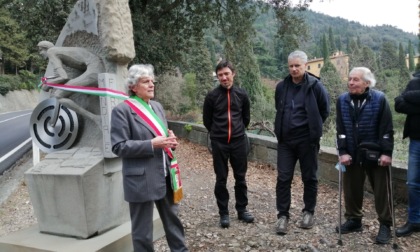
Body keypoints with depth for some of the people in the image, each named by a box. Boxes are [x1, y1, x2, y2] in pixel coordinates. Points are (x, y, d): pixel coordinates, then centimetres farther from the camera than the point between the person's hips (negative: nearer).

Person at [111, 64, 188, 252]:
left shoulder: (157, 106, 11)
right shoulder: (122, 110, -11)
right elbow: (119, 146, -16)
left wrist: (170, 140, -4)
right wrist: (152, 144, -23)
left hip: (164, 175, 7)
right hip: (141, 179, -7)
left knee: (172, 219, 21)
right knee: (143, 229, 8)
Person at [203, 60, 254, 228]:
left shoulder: (242, 94, 2)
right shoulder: (212, 96, -5)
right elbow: (207, 120, 6)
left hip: (239, 142, 2)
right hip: (219, 143, -2)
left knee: (240, 177, 10)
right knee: (221, 179, 5)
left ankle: (242, 209, 25)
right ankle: (223, 213, 17)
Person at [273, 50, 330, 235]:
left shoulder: (315, 86, -8)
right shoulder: (281, 87, 3)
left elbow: (325, 110, 3)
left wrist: (313, 127, 6)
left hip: (307, 140, -3)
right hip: (285, 140, 3)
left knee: (309, 177, 10)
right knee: (283, 178, 1)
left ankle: (309, 212, 27)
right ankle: (283, 215, 11)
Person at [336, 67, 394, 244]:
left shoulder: (379, 99, -9)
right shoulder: (342, 100, -1)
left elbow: (386, 129, -8)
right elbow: (340, 129, -1)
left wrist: (387, 153, -13)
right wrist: (343, 152, -8)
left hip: (375, 154, -3)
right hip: (352, 154, 3)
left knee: (381, 190, 5)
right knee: (351, 188, 11)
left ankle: (385, 225, 19)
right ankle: (354, 219, 28)